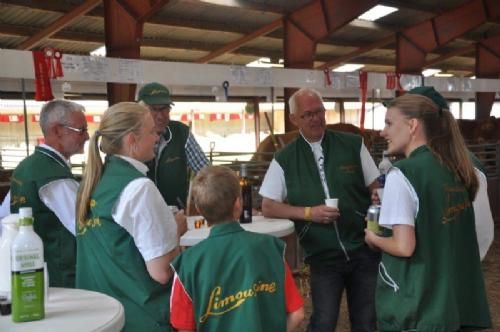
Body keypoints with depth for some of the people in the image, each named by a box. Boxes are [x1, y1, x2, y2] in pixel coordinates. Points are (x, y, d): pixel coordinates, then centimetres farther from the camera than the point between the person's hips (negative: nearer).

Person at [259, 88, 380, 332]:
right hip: (323, 257, -1)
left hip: (364, 250, 1)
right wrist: (308, 212, -13)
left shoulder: (353, 145, 0)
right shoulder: (284, 160, 0)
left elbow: (375, 188, 5)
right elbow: (268, 207, 1)